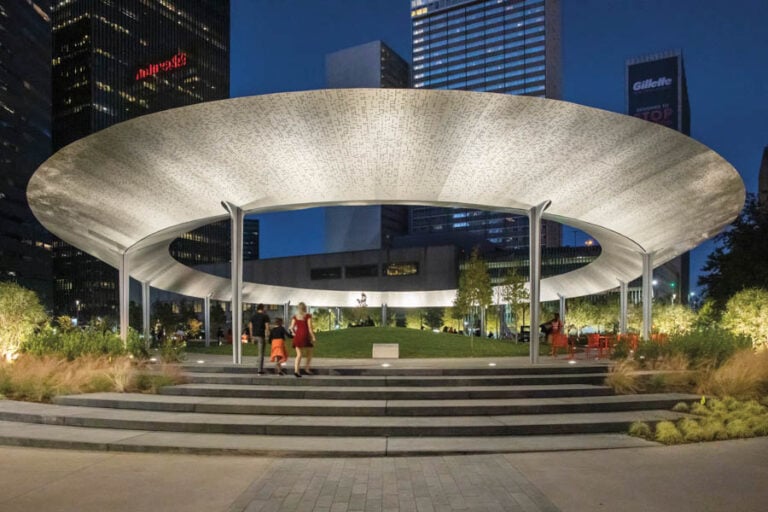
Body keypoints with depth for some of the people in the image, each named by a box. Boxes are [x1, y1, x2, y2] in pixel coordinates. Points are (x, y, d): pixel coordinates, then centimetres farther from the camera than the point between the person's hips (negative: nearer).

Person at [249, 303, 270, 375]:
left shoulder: (253, 316, 9)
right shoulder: (265, 316, -6)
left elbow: (250, 327, 10)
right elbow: (267, 327, -13)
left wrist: (252, 337, 19)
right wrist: (267, 336, 1)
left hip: (254, 335, 6)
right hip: (261, 336, -6)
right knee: (261, 353, 0)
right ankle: (260, 370, 1)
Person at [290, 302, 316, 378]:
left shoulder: (295, 316, 9)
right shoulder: (308, 316, -3)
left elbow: (292, 327, 4)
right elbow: (310, 327, -10)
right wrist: (313, 337, -9)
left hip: (298, 336, 4)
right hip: (306, 336, -4)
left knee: (299, 355, 1)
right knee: (309, 354, 13)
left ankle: (296, 370, -16)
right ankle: (307, 369, 4)